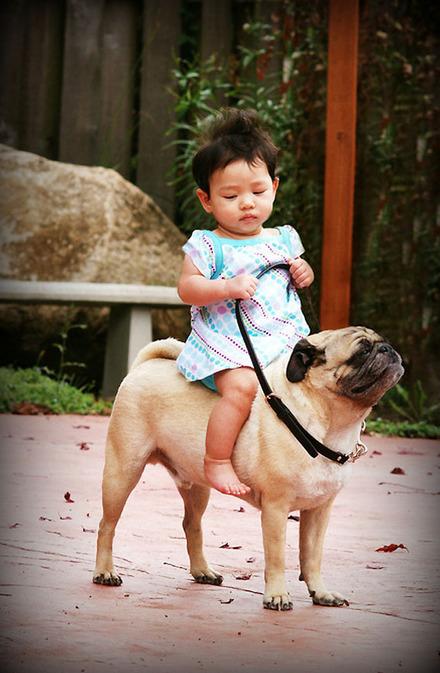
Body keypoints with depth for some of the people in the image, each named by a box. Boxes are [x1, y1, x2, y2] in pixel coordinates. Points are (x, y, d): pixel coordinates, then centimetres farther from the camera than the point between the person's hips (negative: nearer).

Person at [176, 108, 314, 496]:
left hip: (283, 337, 6)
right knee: (242, 386, -32)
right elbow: (186, 287, -8)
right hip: (226, 342, -6)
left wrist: (304, 274, 6)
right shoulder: (207, 245, -1)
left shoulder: (284, 239, 15)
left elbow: (295, 271, 30)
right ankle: (216, 461, -21)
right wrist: (228, 288, -22)